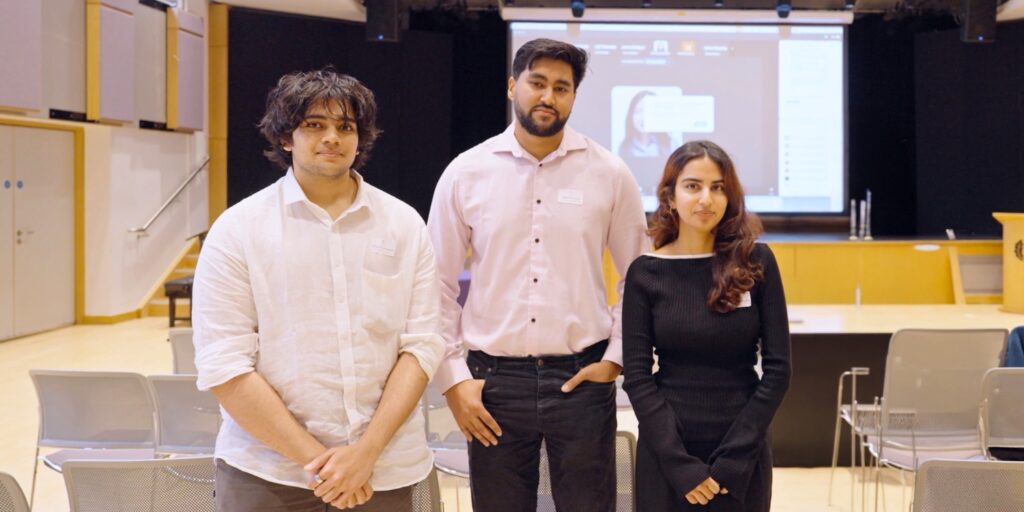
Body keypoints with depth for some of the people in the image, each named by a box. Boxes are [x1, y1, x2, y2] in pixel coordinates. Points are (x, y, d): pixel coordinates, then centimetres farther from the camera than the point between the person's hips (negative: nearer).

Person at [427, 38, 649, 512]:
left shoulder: (608, 173, 0)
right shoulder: (465, 173, 0)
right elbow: (439, 285, 4)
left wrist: (617, 358, 0)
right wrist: (452, 377, -1)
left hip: (581, 378, 0)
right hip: (495, 379, 0)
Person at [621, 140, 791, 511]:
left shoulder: (756, 262, -2)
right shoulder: (646, 273, -3)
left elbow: (777, 368, -4)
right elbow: (637, 376, -5)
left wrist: (734, 458, -9)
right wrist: (679, 463, -12)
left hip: (744, 454, 0)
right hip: (666, 453, 0)